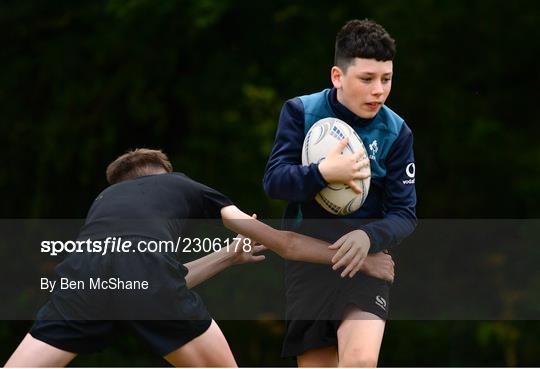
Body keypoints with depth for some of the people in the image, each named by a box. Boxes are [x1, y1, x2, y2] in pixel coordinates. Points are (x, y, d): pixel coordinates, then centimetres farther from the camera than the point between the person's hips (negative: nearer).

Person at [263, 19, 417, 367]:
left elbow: (404, 213, -4)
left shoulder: (396, 132, -4)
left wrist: (369, 237, -25)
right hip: (307, 257, 1)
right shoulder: (300, 112, -4)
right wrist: (322, 173, -31)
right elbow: (274, 181, -11)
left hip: (365, 258, -1)